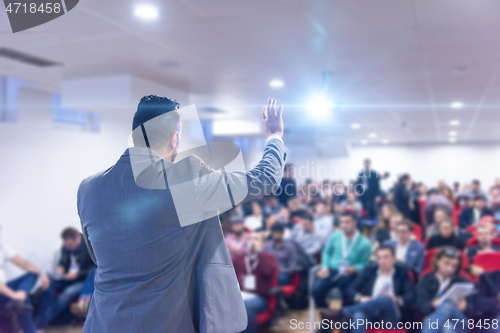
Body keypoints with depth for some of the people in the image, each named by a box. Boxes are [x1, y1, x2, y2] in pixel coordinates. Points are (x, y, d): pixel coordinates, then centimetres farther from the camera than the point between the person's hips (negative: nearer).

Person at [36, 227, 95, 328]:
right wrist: (60, 268, -6)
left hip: (84, 280, -6)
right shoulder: (66, 246, 1)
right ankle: (40, 318, -23)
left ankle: (43, 321, -26)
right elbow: (63, 262, 16)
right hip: (68, 277, 6)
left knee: (69, 292, -33)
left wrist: (78, 273, -22)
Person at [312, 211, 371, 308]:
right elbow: (326, 252, 16)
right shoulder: (335, 236, 5)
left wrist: (354, 269, -19)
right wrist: (325, 266, -1)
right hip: (331, 270, 2)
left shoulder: (365, 243, -4)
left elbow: (363, 264, 2)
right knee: (316, 289, -25)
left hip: (349, 274, -1)